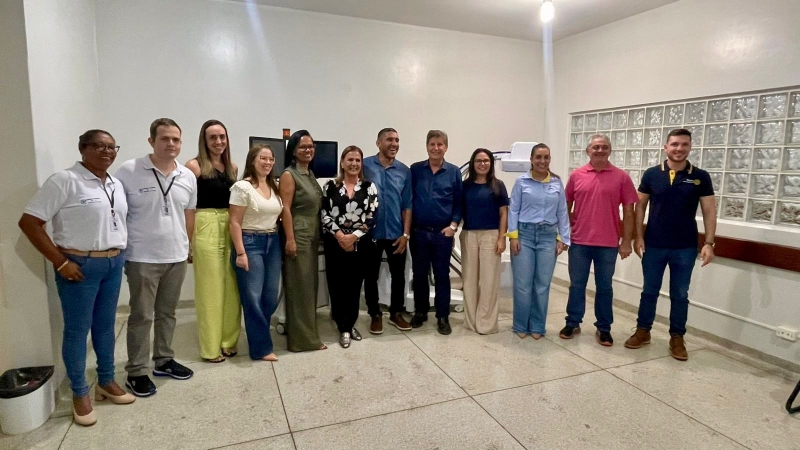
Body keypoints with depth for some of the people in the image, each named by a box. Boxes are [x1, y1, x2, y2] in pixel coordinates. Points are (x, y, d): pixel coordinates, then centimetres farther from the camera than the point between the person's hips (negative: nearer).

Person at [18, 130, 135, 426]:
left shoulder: (116, 185, 9)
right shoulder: (64, 181, -13)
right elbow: (29, 223, -15)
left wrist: (120, 253, 6)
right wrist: (60, 262, -16)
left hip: (114, 264, 6)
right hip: (80, 266, -6)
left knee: (105, 326, 15)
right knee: (77, 329, 5)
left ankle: (106, 382, 29)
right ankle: (79, 393, 20)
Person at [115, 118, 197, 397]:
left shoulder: (188, 177, 4)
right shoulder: (129, 171, -11)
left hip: (176, 257, 5)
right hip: (142, 258, -5)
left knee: (167, 313, 17)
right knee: (142, 316, 4)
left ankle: (164, 360, 32)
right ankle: (136, 372, 17)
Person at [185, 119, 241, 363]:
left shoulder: (232, 167, 11)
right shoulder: (194, 166, -5)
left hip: (231, 228, 5)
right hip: (206, 228, -5)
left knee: (231, 287, 10)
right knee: (210, 288, 2)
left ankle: (228, 342, 23)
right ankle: (211, 347, 14)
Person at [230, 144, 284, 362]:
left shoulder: (274, 187, 11)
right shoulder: (242, 187, -8)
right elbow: (235, 223, -10)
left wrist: (285, 240, 5)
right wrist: (241, 253, -15)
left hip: (273, 243, 7)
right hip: (250, 243, -6)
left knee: (271, 297, 9)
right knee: (253, 298, 1)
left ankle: (257, 332, 31)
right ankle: (261, 348, 12)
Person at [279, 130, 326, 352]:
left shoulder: (310, 174, 14)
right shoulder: (289, 175, -10)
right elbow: (286, 209, -16)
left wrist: (317, 235, 14)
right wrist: (290, 239, -21)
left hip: (313, 235, 8)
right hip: (298, 235, -8)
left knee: (310, 284, 14)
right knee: (300, 286, -2)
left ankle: (306, 333, 27)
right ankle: (302, 338, 7)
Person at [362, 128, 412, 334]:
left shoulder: (404, 171, 3)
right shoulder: (365, 165, -5)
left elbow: (407, 205, 3)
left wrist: (405, 234, -2)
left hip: (396, 233, 2)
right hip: (371, 232, -2)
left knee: (398, 275, 12)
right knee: (371, 276, 9)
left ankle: (396, 313, 29)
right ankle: (375, 314, 25)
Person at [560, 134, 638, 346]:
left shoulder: (621, 177, -1)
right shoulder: (576, 175, 3)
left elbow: (628, 212, 0)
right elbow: (567, 206, 10)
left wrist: (626, 242, -3)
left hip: (608, 244, -1)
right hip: (579, 242, 1)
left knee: (604, 287, 10)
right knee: (576, 285, 10)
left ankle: (603, 328, 22)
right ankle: (573, 323, 24)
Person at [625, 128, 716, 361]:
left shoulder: (700, 177, -1)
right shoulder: (651, 174, -1)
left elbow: (709, 211, 0)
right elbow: (640, 206, 3)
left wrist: (709, 243, -8)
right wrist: (638, 236, -4)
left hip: (685, 248, 0)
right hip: (653, 245, 0)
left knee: (680, 295, 10)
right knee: (649, 291, 11)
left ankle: (677, 338, 23)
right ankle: (643, 331, 24)